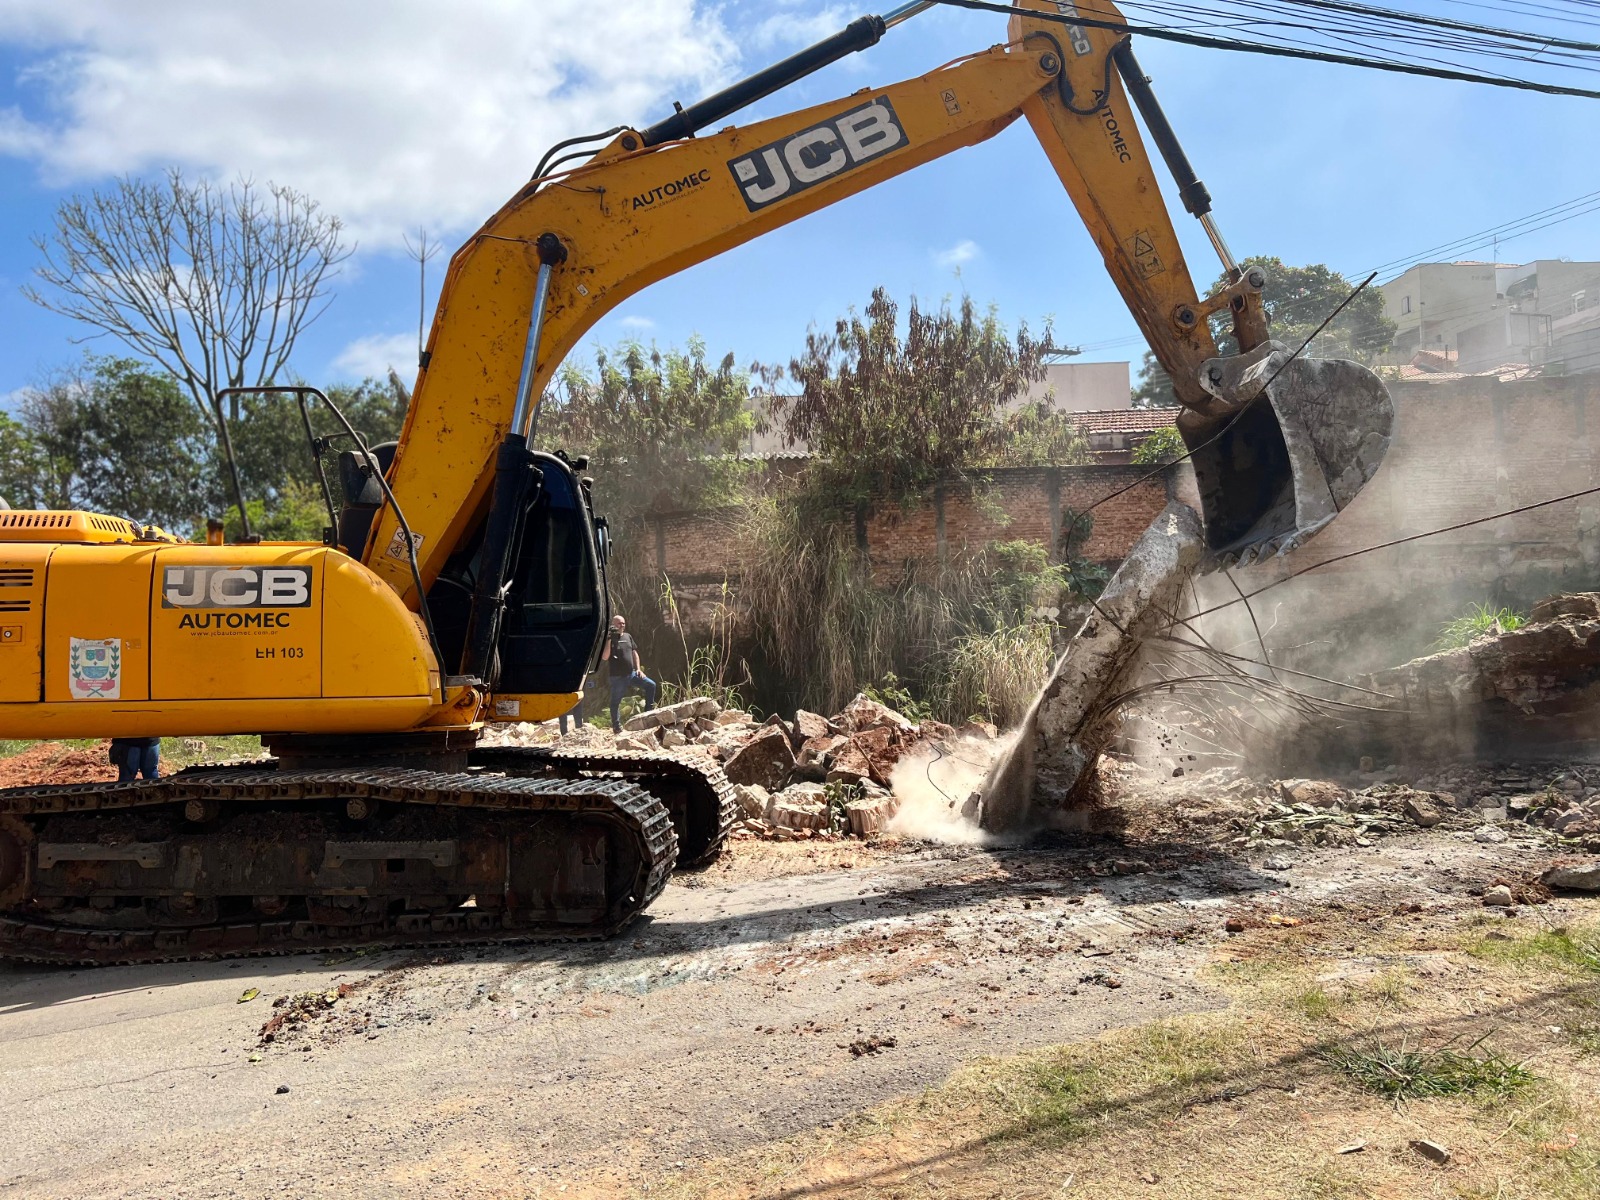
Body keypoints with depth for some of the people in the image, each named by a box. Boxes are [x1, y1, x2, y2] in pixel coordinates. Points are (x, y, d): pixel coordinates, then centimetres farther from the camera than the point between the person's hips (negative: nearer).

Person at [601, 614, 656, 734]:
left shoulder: (628, 636, 9)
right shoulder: (610, 639, -7)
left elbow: (634, 653, 15)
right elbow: (604, 657, -17)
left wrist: (638, 668, 6)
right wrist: (609, 640, -23)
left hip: (632, 673, 5)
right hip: (617, 677, -5)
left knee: (651, 685, -5)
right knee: (616, 702, 3)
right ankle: (616, 726, 13)